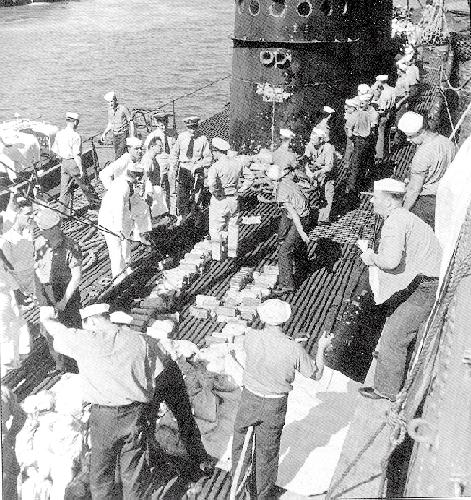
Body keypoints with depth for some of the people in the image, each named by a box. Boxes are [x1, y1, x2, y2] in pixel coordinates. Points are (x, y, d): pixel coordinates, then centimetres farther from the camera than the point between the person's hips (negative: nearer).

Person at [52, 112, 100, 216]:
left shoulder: (59, 134, 3)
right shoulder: (75, 136, -19)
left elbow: (54, 151, 9)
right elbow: (76, 155, -22)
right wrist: (81, 168, -18)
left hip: (64, 163, 7)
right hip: (73, 163, -7)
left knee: (65, 187, 12)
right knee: (85, 185, 12)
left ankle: (64, 211, 14)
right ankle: (94, 202, 29)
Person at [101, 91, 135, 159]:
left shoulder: (123, 109, -12)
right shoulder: (110, 110, 7)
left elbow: (131, 122, -8)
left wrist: (132, 136, -13)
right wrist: (104, 133, 4)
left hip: (124, 134, -6)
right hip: (115, 135, 6)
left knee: (119, 156, -15)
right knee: (117, 156, 8)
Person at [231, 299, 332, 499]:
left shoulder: (251, 338, -18)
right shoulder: (293, 349, -21)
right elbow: (316, 374, -7)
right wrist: (321, 348, 7)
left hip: (250, 399, 1)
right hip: (275, 407, -1)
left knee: (240, 443, 26)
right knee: (267, 451, 19)